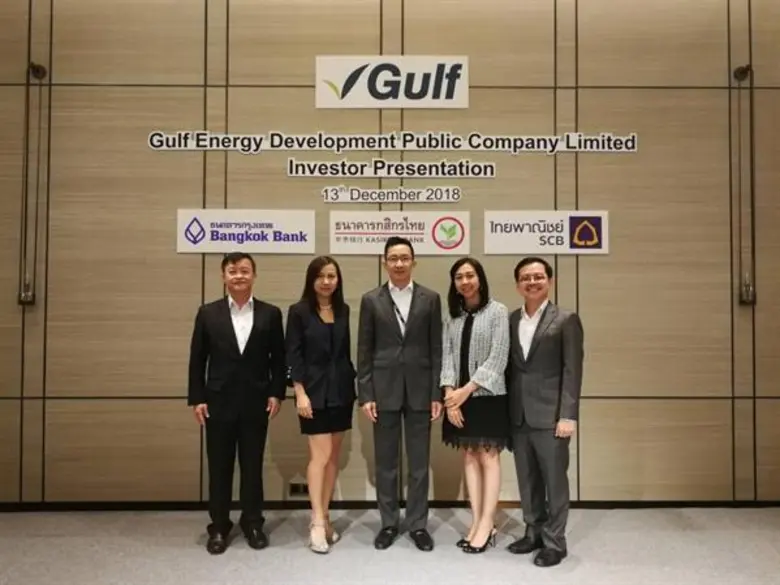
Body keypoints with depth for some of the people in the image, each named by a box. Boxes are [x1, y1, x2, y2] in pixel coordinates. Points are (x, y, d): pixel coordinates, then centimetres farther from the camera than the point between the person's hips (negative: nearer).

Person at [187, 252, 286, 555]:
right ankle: (219, 527, 22)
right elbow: (197, 359, 2)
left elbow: (278, 358, 4)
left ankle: (252, 523, 25)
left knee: (253, 465, 10)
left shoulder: (270, 313, 1)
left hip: (256, 402, 0)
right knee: (219, 467, 8)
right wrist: (196, 398, -2)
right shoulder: (208, 313, 2)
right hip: (219, 401, 0)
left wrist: (276, 393, -4)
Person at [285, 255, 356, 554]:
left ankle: (324, 516, 19)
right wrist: (300, 393, -13)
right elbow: (293, 355, -8)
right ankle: (317, 522, 2)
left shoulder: (344, 310, 7)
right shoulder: (299, 311, -5)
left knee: (333, 456, 8)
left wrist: (353, 386, 8)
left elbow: (346, 351, 10)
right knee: (320, 455, -6)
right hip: (315, 391, -5)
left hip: (341, 390, 5)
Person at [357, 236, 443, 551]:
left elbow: (436, 349, 2)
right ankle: (389, 523, 23)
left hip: (420, 390, 0)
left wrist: (437, 394, -2)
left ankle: (418, 524, 21)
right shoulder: (371, 300, 2)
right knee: (385, 463, 9)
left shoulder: (430, 298, 3)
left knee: (419, 463, 8)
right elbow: (364, 351, 2)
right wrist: (365, 394, -4)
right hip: (384, 390, 0)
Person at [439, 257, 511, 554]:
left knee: (488, 458, 0)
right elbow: (446, 357, 4)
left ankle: (487, 525, 6)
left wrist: (467, 389, -14)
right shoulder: (452, 316, 10)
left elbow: (498, 358, -11)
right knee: (469, 457, 8)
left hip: (488, 396, -5)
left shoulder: (498, 311, -4)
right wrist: (450, 394, -9)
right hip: (460, 396, 5)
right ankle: (476, 522, 14)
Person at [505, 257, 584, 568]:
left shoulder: (566, 319, -4)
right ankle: (533, 533, 28)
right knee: (527, 480, 14)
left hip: (550, 415, -4)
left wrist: (568, 415, -14)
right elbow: (509, 367, 10)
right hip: (519, 415, 5)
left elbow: (573, 371, -8)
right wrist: (507, 410, 6)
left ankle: (554, 542, 17)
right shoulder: (511, 320, 9)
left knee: (554, 479, 4)